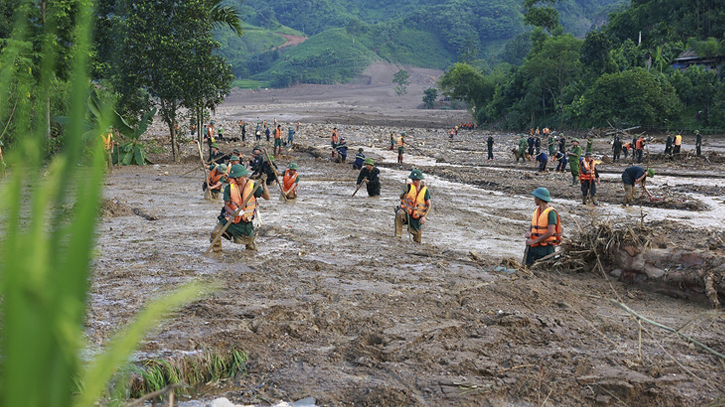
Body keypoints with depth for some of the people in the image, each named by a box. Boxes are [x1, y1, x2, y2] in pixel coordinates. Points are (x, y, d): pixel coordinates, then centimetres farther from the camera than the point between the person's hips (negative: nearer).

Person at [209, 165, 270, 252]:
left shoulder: (253, 186, -11)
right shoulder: (229, 188, -10)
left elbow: (267, 197, -19)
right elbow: (226, 205, -10)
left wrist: (264, 185, -34)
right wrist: (234, 212, -31)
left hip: (245, 221, 0)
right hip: (231, 218, 0)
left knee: (249, 241, 11)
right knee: (215, 233, -18)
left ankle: (251, 245, 49)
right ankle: (217, 250, 8)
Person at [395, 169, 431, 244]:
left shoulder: (425, 190, -2)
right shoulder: (409, 186, -4)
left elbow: (428, 205, 2)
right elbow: (401, 197, -13)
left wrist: (424, 217, -10)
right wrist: (404, 192, -35)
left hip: (417, 216, 1)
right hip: (406, 210, -1)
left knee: (417, 240, 2)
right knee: (399, 214, -38)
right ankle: (398, 235, -35)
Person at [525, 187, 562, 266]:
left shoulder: (551, 212, -12)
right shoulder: (537, 210, 13)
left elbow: (550, 232, -19)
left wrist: (534, 241, -18)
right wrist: (529, 233, -5)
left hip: (545, 248, -7)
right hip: (533, 246, 7)